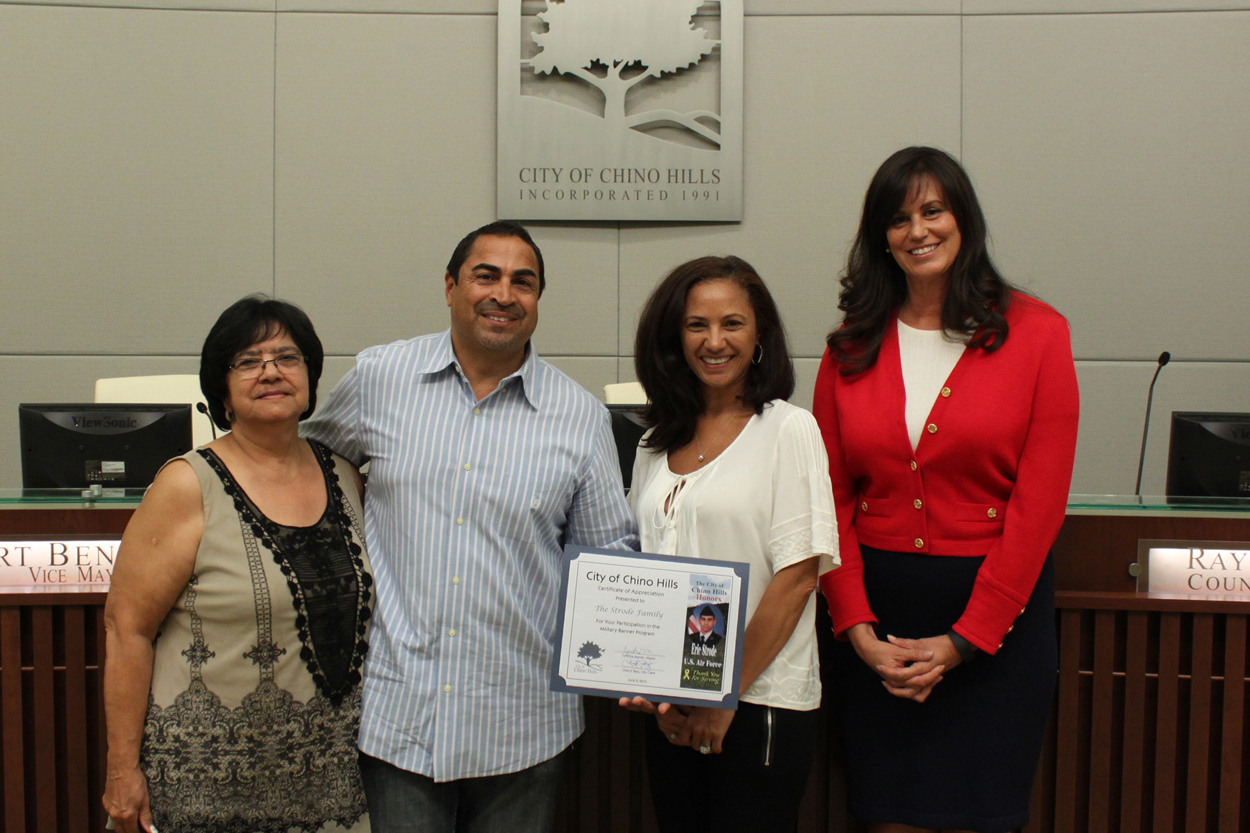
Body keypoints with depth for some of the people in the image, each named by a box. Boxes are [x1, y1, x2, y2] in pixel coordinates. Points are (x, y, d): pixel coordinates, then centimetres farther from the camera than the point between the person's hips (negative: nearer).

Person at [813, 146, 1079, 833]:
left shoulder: (1035, 333, -2)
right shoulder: (852, 345, 6)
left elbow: (1039, 501, -6)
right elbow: (832, 499, 4)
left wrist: (964, 639, -10)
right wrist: (857, 628, -7)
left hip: (996, 605, -2)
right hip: (877, 603, 2)